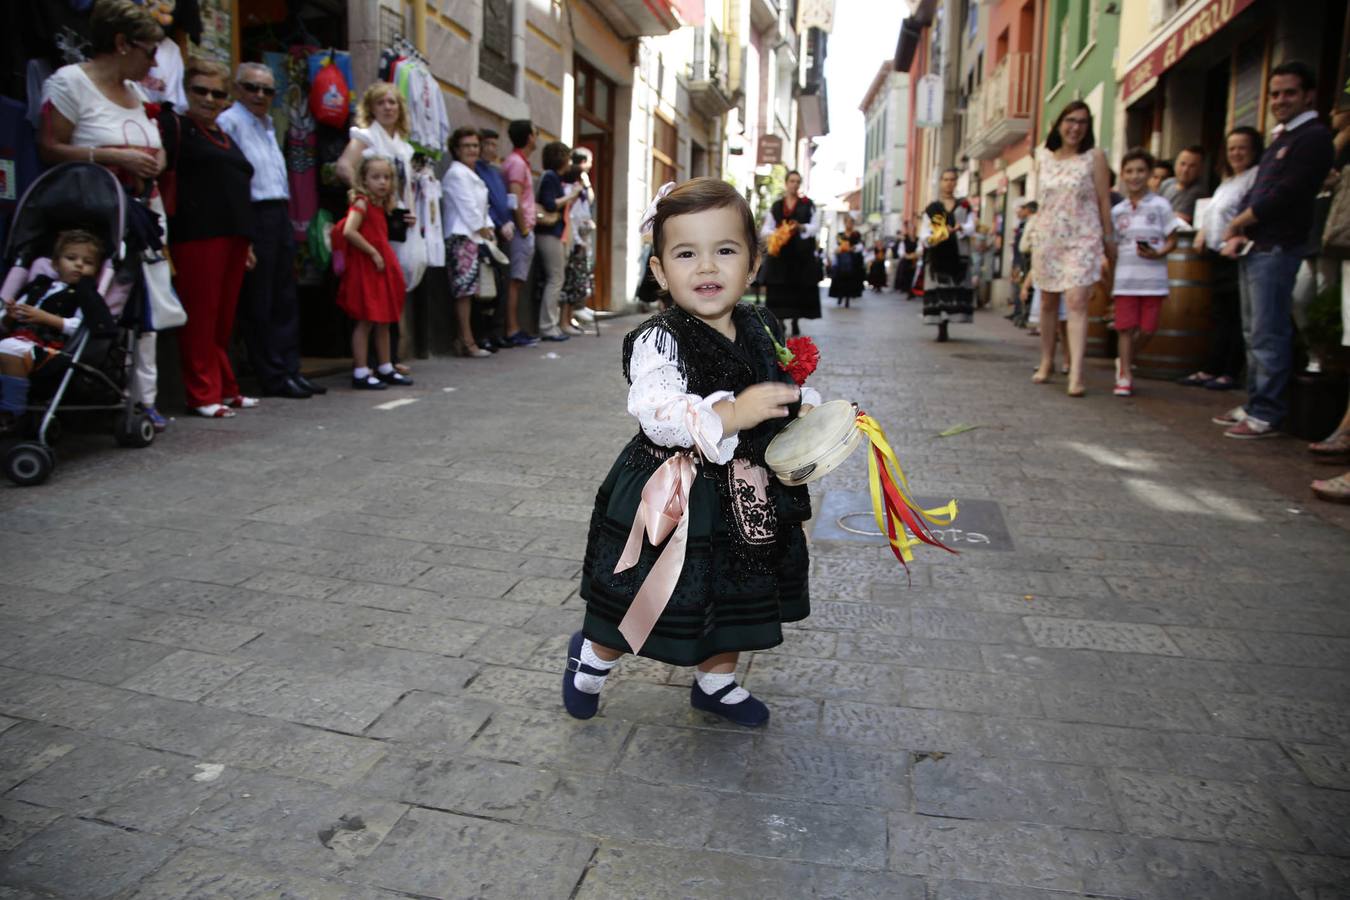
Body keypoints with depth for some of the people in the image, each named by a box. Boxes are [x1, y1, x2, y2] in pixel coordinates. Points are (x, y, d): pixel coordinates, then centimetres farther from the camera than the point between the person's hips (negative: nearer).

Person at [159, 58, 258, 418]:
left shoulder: (225, 138, 23)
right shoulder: (175, 125, 1)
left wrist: (247, 240, 22)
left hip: (233, 236, 7)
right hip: (197, 235, -7)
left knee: (225, 317, 11)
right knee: (200, 317, -5)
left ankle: (225, 387, 19)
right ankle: (203, 394, -1)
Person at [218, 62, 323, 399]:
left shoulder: (267, 124, 21)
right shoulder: (229, 122, -6)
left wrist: (286, 218, 17)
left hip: (280, 215, 9)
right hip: (254, 216, -8)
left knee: (285, 299, 9)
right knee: (258, 303, -2)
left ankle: (290, 369, 15)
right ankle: (274, 377, 2)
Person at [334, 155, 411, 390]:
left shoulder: (381, 205, 14)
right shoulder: (362, 201, -11)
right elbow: (349, 231, -23)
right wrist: (373, 252, -19)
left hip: (382, 267, 9)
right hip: (365, 268, -9)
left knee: (384, 321, 13)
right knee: (365, 321, -5)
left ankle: (386, 369, 22)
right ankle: (360, 373, 1)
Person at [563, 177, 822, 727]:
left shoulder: (764, 333, 2)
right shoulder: (658, 341, -18)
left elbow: (786, 396, 18)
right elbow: (655, 412, -32)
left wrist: (806, 410, -3)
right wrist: (728, 415, -43)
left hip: (746, 495, 6)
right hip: (672, 495, -6)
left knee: (738, 596, 21)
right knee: (641, 603, 9)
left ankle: (716, 681, 46)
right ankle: (593, 656, 41)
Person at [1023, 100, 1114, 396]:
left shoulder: (1094, 157, 1)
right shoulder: (1043, 157, 10)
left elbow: (1104, 200, 1)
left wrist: (1108, 238, 1)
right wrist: (1035, 230, 13)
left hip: (1083, 238, -4)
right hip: (1047, 237, 4)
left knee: (1076, 301, -15)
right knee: (1048, 303, 10)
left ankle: (1076, 373, -21)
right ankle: (1047, 362, 25)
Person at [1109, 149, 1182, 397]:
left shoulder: (1160, 206, 2)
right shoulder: (1117, 211, 9)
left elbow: (1172, 240, 2)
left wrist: (1157, 253, -17)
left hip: (1153, 278, -1)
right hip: (1125, 278, 1)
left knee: (1147, 328, 1)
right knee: (1125, 327, -2)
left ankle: (1123, 361, 25)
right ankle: (1124, 377, 4)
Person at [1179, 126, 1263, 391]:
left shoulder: (1257, 175, -6)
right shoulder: (1227, 181, 22)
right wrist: (1202, 232, 14)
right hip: (1218, 254, 9)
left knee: (1236, 318, -4)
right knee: (1219, 316, 11)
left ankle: (1230, 374, -1)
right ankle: (1211, 370, 15)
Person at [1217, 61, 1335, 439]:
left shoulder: (1314, 137, -7)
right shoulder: (1280, 139, 22)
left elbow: (1286, 195, -15)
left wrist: (1238, 223, -4)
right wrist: (1237, 234, 4)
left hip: (1276, 248, -9)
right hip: (1253, 248, 9)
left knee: (1268, 335, -9)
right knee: (1254, 333, 11)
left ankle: (1266, 415, -5)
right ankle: (1255, 405, 18)